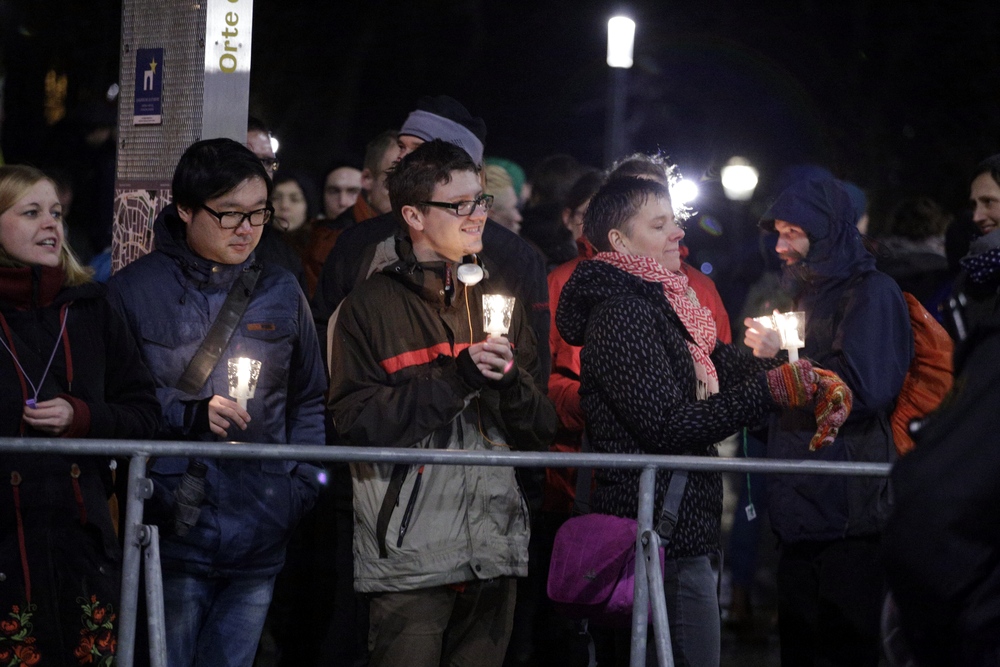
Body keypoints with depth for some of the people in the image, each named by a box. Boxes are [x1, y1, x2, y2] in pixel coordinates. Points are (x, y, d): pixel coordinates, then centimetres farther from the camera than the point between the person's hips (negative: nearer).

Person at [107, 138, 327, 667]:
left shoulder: (281, 293, 12)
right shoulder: (135, 290, 0)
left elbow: (308, 401, 19)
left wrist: (303, 486, 6)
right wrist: (188, 415, -15)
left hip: (259, 542, 3)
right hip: (172, 528, -3)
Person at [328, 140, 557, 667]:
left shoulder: (497, 297, 15)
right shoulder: (372, 303, 1)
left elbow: (541, 431, 12)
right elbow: (357, 422, -11)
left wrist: (509, 381, -9)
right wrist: (455, 377, -18)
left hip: (493, 548, 4)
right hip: (409, 555, -4)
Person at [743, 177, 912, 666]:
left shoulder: (872, 292, -6)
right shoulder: (807, 291, 20)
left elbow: (863, 387, -19)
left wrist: (783, 356, -12)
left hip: (846, 511, -9)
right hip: (800, 506, 9)